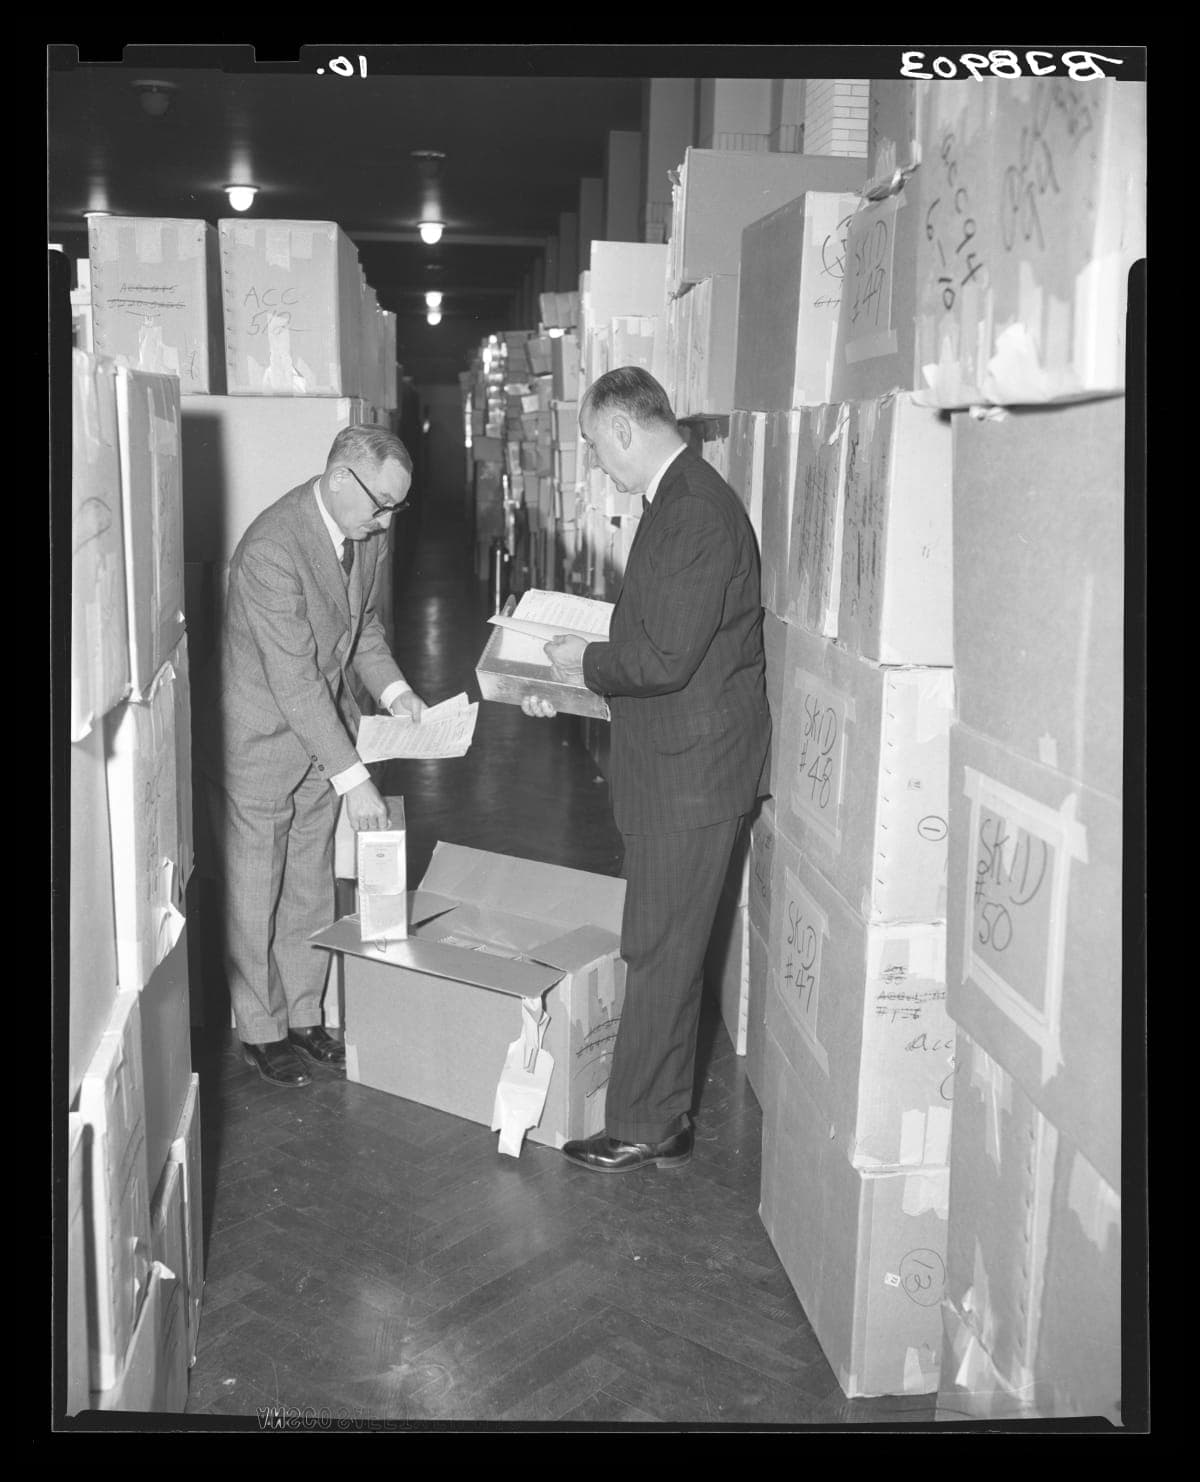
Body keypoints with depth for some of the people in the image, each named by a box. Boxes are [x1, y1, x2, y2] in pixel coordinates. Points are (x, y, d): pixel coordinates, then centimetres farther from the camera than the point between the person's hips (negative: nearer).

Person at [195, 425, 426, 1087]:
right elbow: (294, 680, -30)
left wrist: (391, 687, -3)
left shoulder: (367, 532, -4)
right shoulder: (271, 549, -30)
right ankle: (260, 1031, 24)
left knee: (311, 886, 17)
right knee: (254, 893, 8)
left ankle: (303, 1015, 32)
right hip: (257, 738, -7)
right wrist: (353, 777, -29)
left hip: (322, 731, 7)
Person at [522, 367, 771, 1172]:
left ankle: (643, 1128, 16)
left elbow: (665, 659, -25)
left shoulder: (696, 513, -21)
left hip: (692, 775, -10)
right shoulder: (679, 500, 12)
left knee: (661, 954, 2)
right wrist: (570, 682, 14)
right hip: (672, 768, 10)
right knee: (666, 949, 18)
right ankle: (666, 1114, 31)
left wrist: (587, 662, -9)